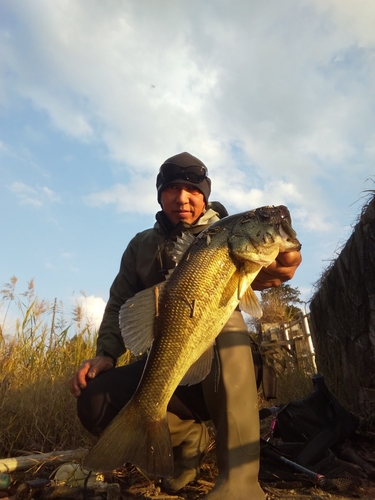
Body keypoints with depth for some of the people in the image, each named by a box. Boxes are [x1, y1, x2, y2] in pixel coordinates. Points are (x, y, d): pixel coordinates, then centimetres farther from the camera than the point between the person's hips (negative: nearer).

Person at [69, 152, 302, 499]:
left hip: (223, 357, -2)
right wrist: (106, 354, -10)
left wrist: (274, 268, -48)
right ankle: (189, 434, 4)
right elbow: (120, 303, 9)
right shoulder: (141, 245, 10)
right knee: (95, 403, -20)